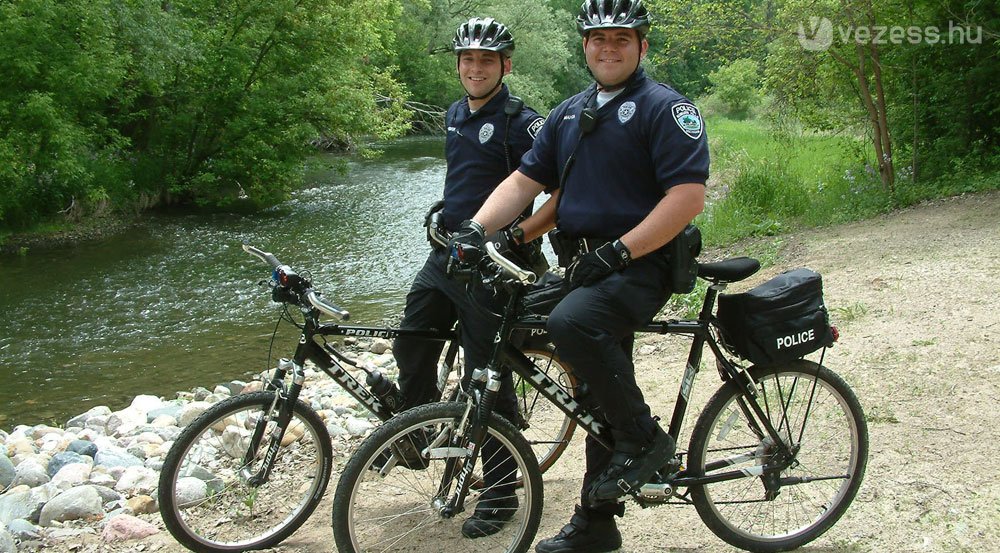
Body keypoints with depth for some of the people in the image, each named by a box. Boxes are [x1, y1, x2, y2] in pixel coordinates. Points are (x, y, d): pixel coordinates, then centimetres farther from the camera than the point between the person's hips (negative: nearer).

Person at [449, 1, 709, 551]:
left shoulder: (665, 108, -7)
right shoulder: (568, 114, 15)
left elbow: (688, 196, -17)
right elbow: (525, 180, 12)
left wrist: (618, 250, -23)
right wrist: (477, 227, -6)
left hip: (639, 264, -7)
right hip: (586, 266, 7)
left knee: (572, 322, -35)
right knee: (598, 398, 13)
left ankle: (644, 439, -15)